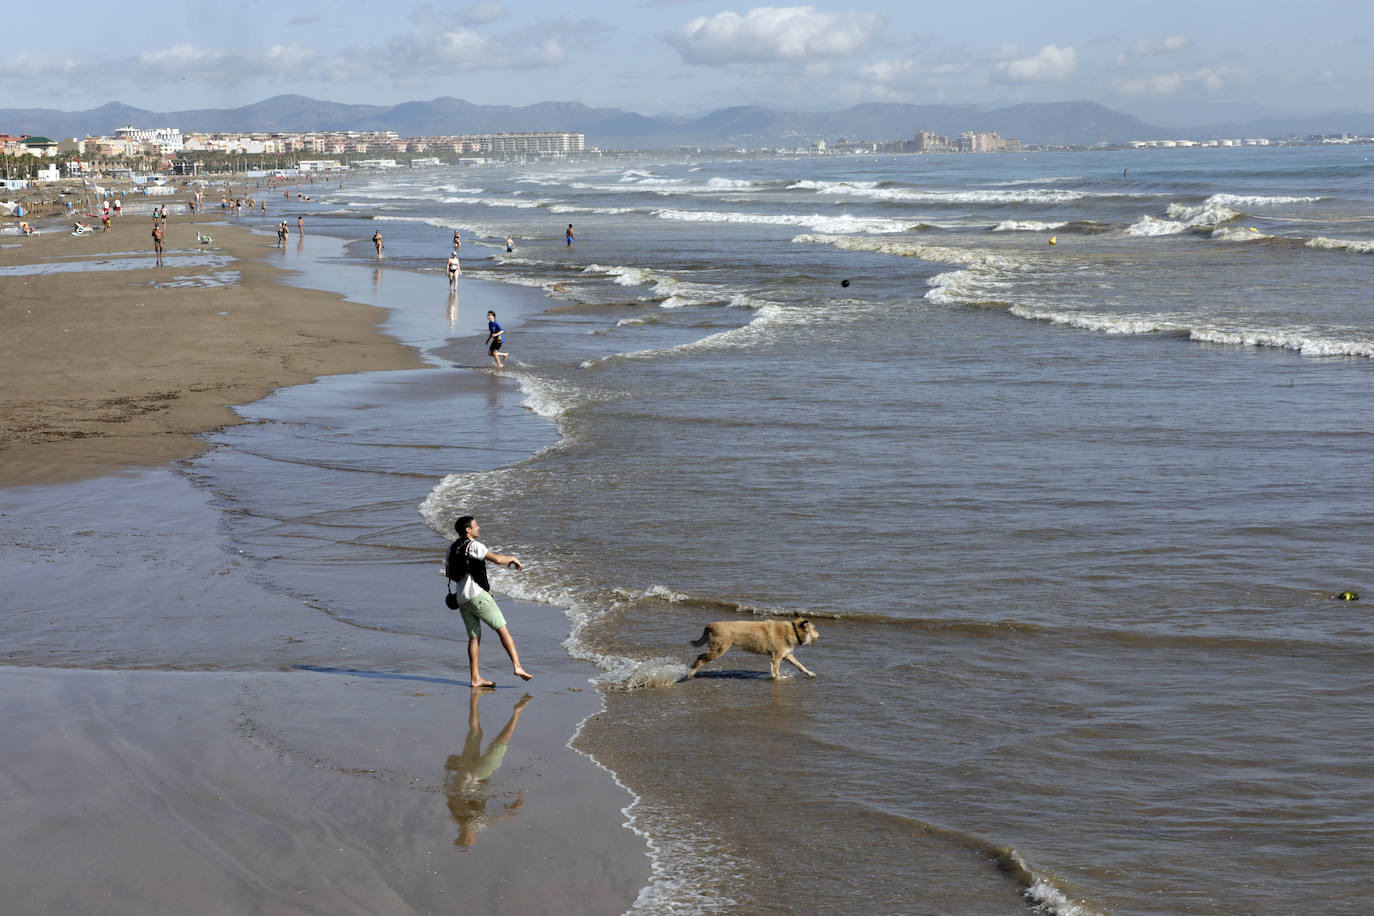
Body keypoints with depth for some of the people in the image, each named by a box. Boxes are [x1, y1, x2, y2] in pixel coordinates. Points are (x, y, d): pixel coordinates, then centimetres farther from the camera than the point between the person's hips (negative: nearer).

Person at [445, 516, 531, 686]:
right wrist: (512, 559, -1)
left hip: (462, 599, 8)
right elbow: (497, 559, -20)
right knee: (503, 629, -4)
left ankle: (476, 678, 4)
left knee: (474, 637, 9)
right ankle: (517, 667, -12)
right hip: (477, 594, -8)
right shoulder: (474, 545, -9)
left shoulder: (452, 548, 15)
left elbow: (448, 573, 22)